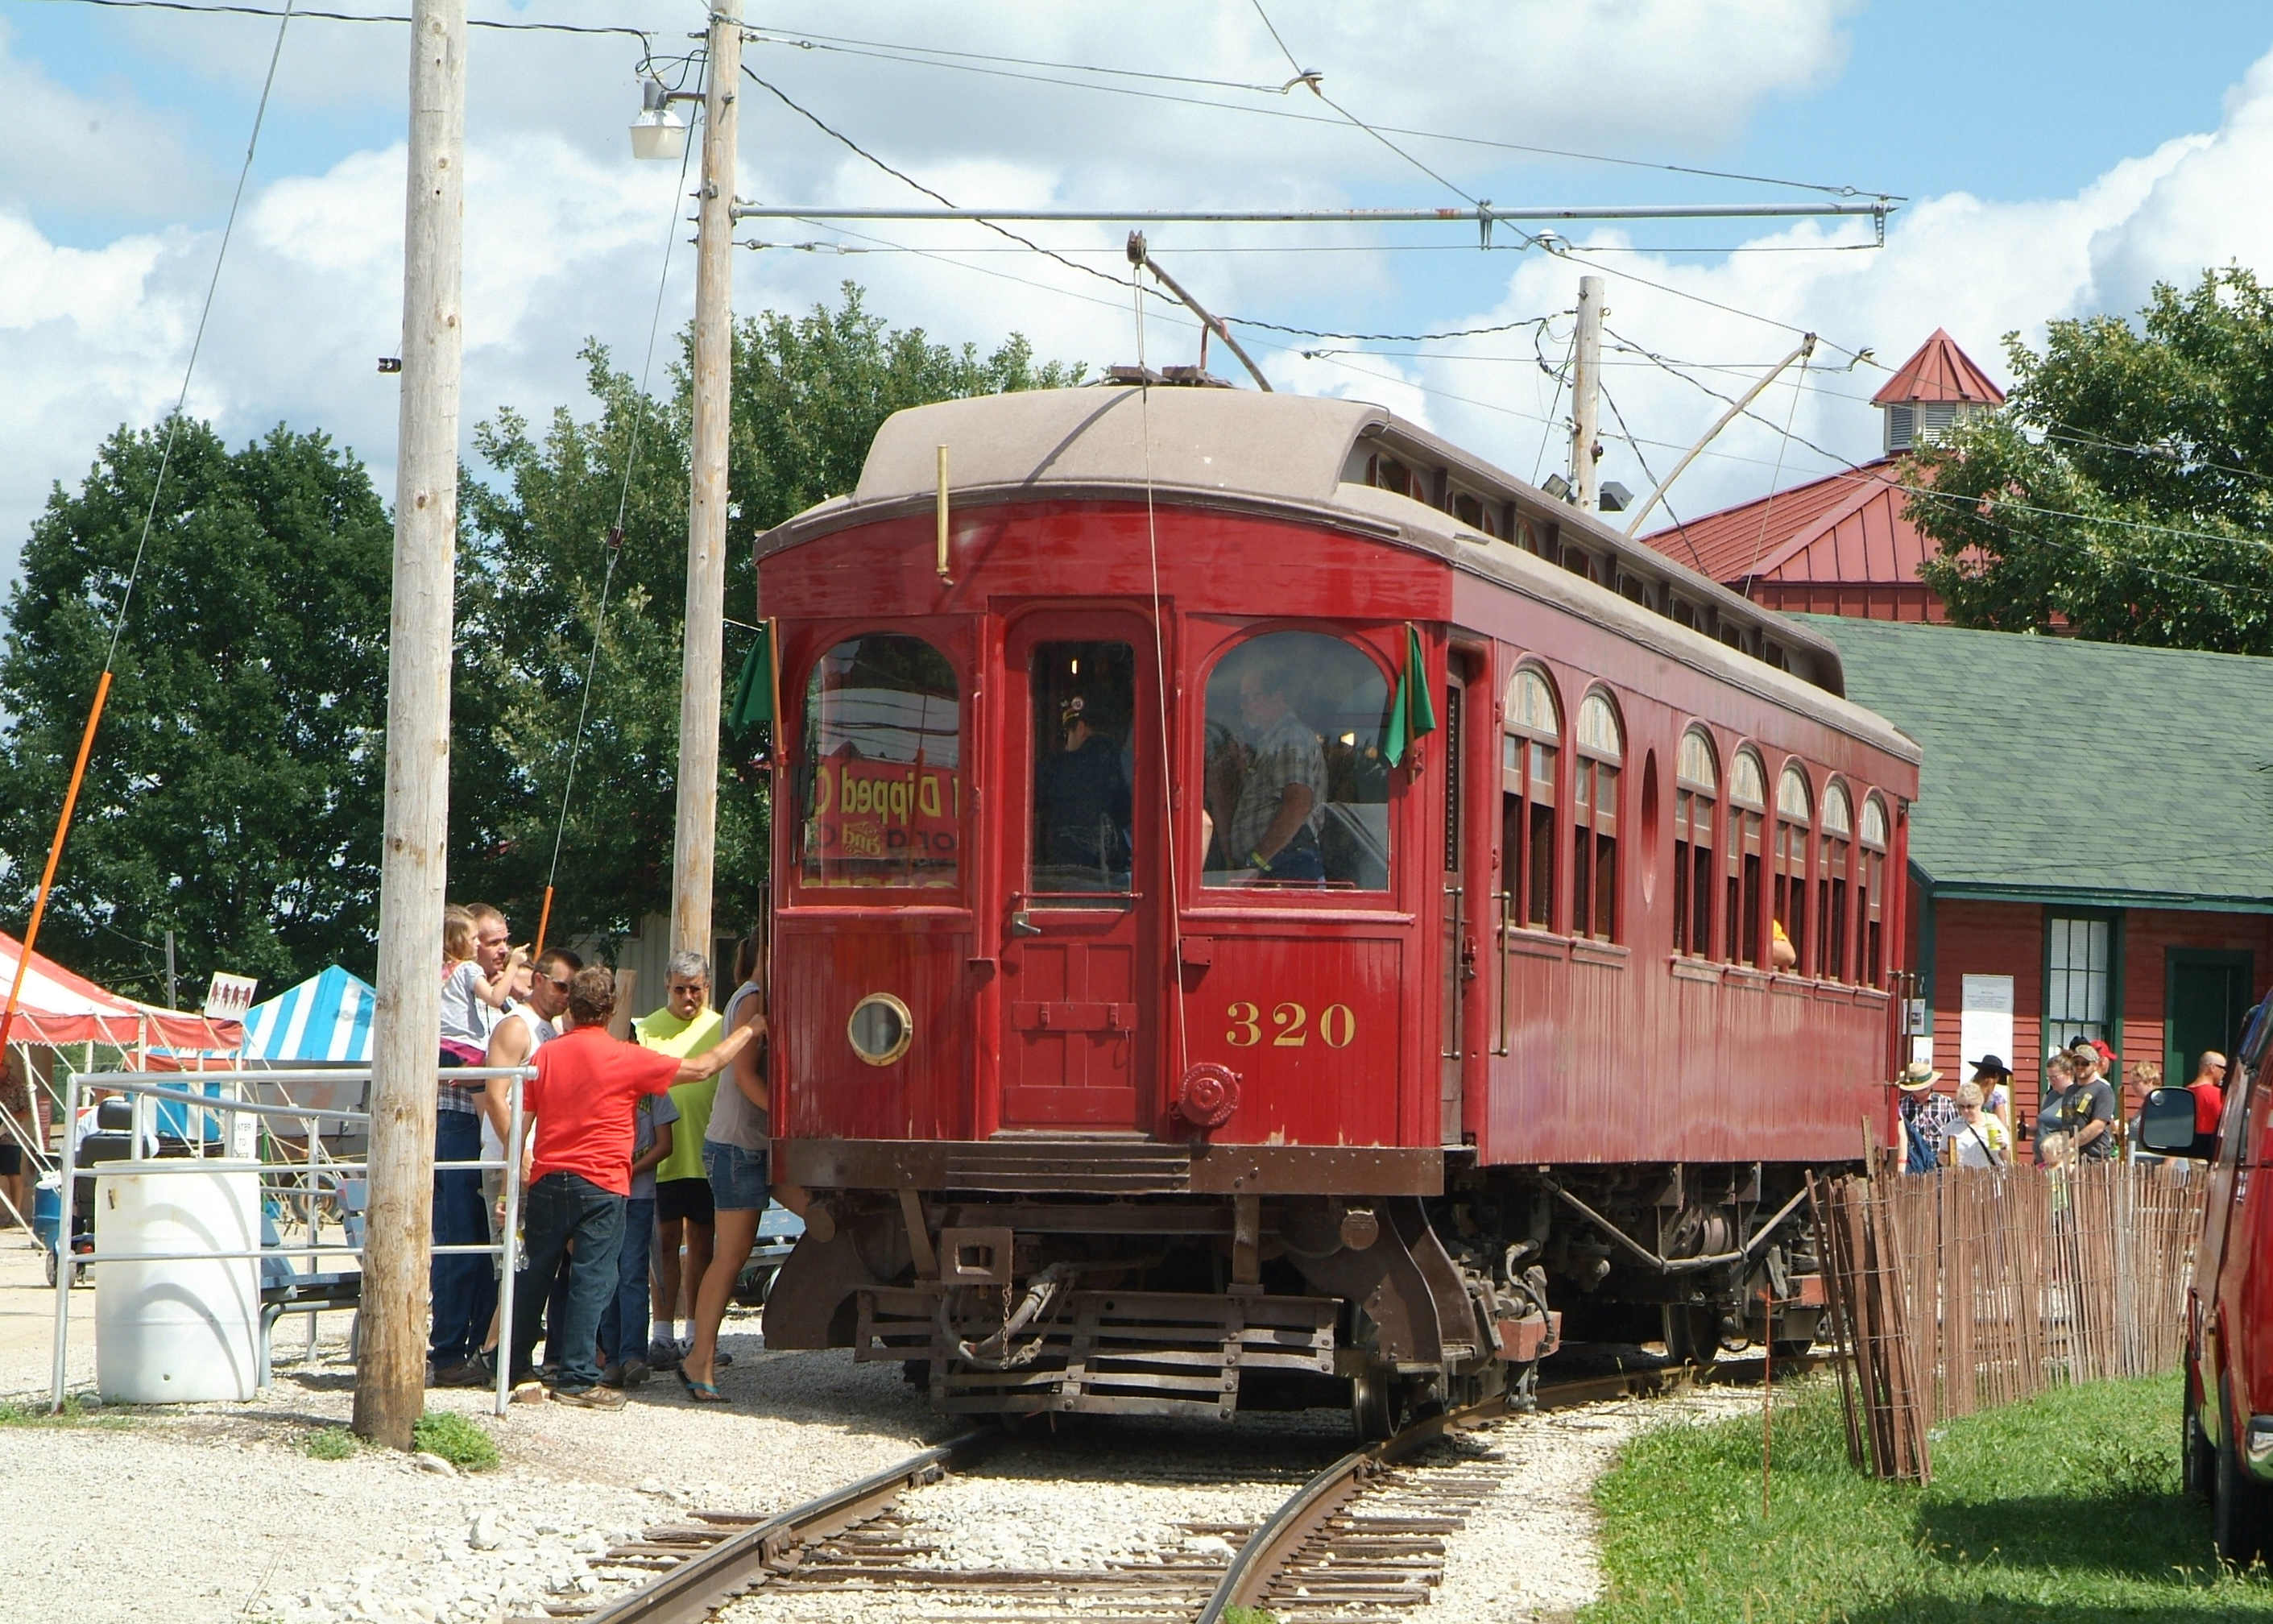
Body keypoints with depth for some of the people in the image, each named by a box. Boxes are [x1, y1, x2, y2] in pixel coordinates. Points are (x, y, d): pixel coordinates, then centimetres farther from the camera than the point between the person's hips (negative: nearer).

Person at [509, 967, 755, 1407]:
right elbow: (704, 1068, 0)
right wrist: (748, 1032, 14)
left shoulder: (546, 1055, 6)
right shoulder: (626, 1059, -6)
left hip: (547, 1179, 4)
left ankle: (516, 1371, 20)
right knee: (590, 1282, -3)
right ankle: (577, 1380, -4)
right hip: (601, 1185, -4)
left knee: (534, 1277, 13)